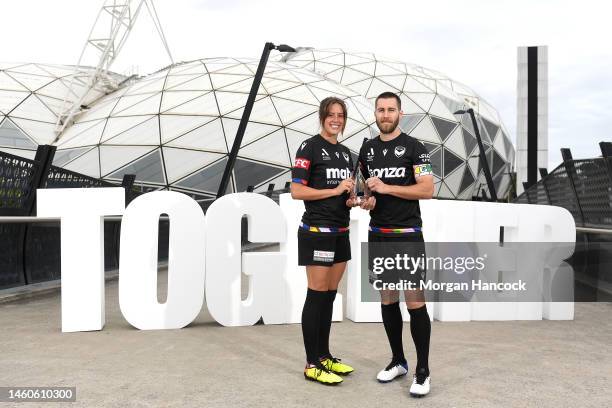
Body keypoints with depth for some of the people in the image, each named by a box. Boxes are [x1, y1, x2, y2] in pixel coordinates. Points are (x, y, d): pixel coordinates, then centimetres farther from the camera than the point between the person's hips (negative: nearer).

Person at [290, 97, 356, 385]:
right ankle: (311, 364, 7)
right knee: (316, 295, -3)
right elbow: (296, 191, -15)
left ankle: (324, 356, 23)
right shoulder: (310, 147, -8)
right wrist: (335, 190, -15)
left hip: (340, 232, 8)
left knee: (330, 295, 12)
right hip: (316, 231, -7)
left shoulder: (345, 152, 15)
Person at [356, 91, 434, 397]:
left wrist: (386, 188, -18)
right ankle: (398, 361, 26)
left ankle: (422, 371, 7)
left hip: (407, 236, -5)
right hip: (378, 236, 5)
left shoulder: (414, 147, -5)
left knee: (415, 301, -6)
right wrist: (366, 200, 0)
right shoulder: (367, 149, 12)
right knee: (387, 299, 11)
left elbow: (427, 189, -12)